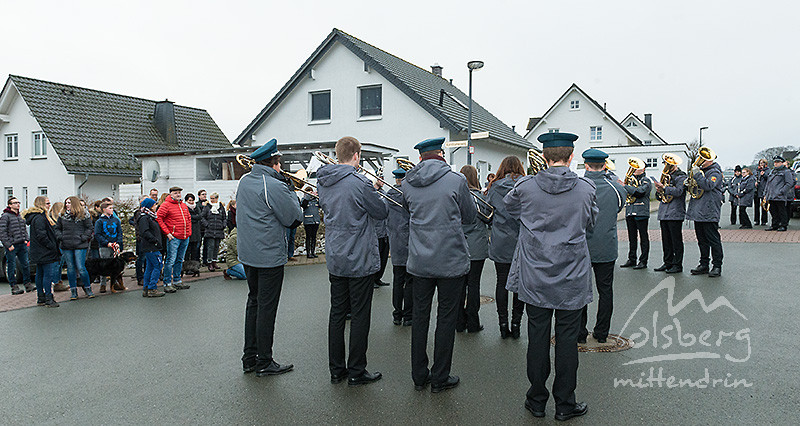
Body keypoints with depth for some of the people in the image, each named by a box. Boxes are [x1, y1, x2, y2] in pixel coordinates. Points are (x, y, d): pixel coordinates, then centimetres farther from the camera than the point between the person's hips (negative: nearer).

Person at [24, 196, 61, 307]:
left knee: (40, 275, 14)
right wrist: (52, 247, -17)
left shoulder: (40, 216, 17)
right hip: (46, 253, -11)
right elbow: (41, 235, -22)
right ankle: (48, 299, -6)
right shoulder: (39, 218, -16)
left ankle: (41, 298, 22)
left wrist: (54, 246, 17)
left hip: (39, 253, 11)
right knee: (48, 274, -8)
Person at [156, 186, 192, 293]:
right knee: (171, 260, -6)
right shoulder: (166, 205, -6)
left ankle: (177, 281, 23)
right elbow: (158, 217, -12)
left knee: (180, 260, 14)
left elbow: (189, 218, 25)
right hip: (174, 237, -7)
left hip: (185, 237, 7)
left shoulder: (184, 205, 15)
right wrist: (167, 232, -14)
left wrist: (189, 231, 14)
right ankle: (167, 284, -1)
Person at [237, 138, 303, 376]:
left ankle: (249, 358, 26)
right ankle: (264, 363, 11)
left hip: (247, 254, 8)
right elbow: (295, 219, -14)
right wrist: (292, 193, 1)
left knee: (254, 302, 18)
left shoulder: (244, 181, 7)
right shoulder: (274, 187, -19)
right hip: (269, 256, -8)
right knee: (266, 307, 1)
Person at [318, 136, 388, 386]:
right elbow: (382, 213, -9)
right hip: (360, 260, -7)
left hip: (334, 260, 7)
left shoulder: (323, 182, 4)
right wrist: (374, 192, 9)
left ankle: (336, 370, 22)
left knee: (337, 312, 13)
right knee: (360, 316, 4)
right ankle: (356, 372, 13)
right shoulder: (360, 183, -19)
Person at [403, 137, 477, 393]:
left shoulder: (407, 184, 0)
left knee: (420, 315, 13)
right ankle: (439, 379, 16)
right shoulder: (456, 181, -10)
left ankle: (419, 376, 23)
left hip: (419, 261, 4)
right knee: (446, 318, 7)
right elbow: (470, 216, 2)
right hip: (451, 260, -3)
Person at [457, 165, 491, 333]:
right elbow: (489, 218, -5)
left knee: (459, 283, 10)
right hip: (476, 247, -4)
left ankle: (459, 322, 15)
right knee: (473, 284, 3)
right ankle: (472, 323, 9)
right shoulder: (477, 195, -12)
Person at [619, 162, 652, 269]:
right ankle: (632, 260, 16)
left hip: (641, 212, -6)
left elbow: (640, 192, -18)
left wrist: (625, 186, -18)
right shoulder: (631, 179, 18)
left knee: (643, 237, -2)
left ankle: (643, 261, 1)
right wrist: (624, 184, 1)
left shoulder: (646, 180, -2)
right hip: (630, 212, 6)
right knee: (632, 237, 9)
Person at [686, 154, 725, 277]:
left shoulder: (715, 172, -6)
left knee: (713, 240, -4)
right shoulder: (700, 170, 18)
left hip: (709, 212, -8)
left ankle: (717, 266, 2)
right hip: (698, 211, 8)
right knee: (702, 240, 12)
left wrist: (697, 175, -19)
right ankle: (704, 265, 19)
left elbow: (708, 186, -22)